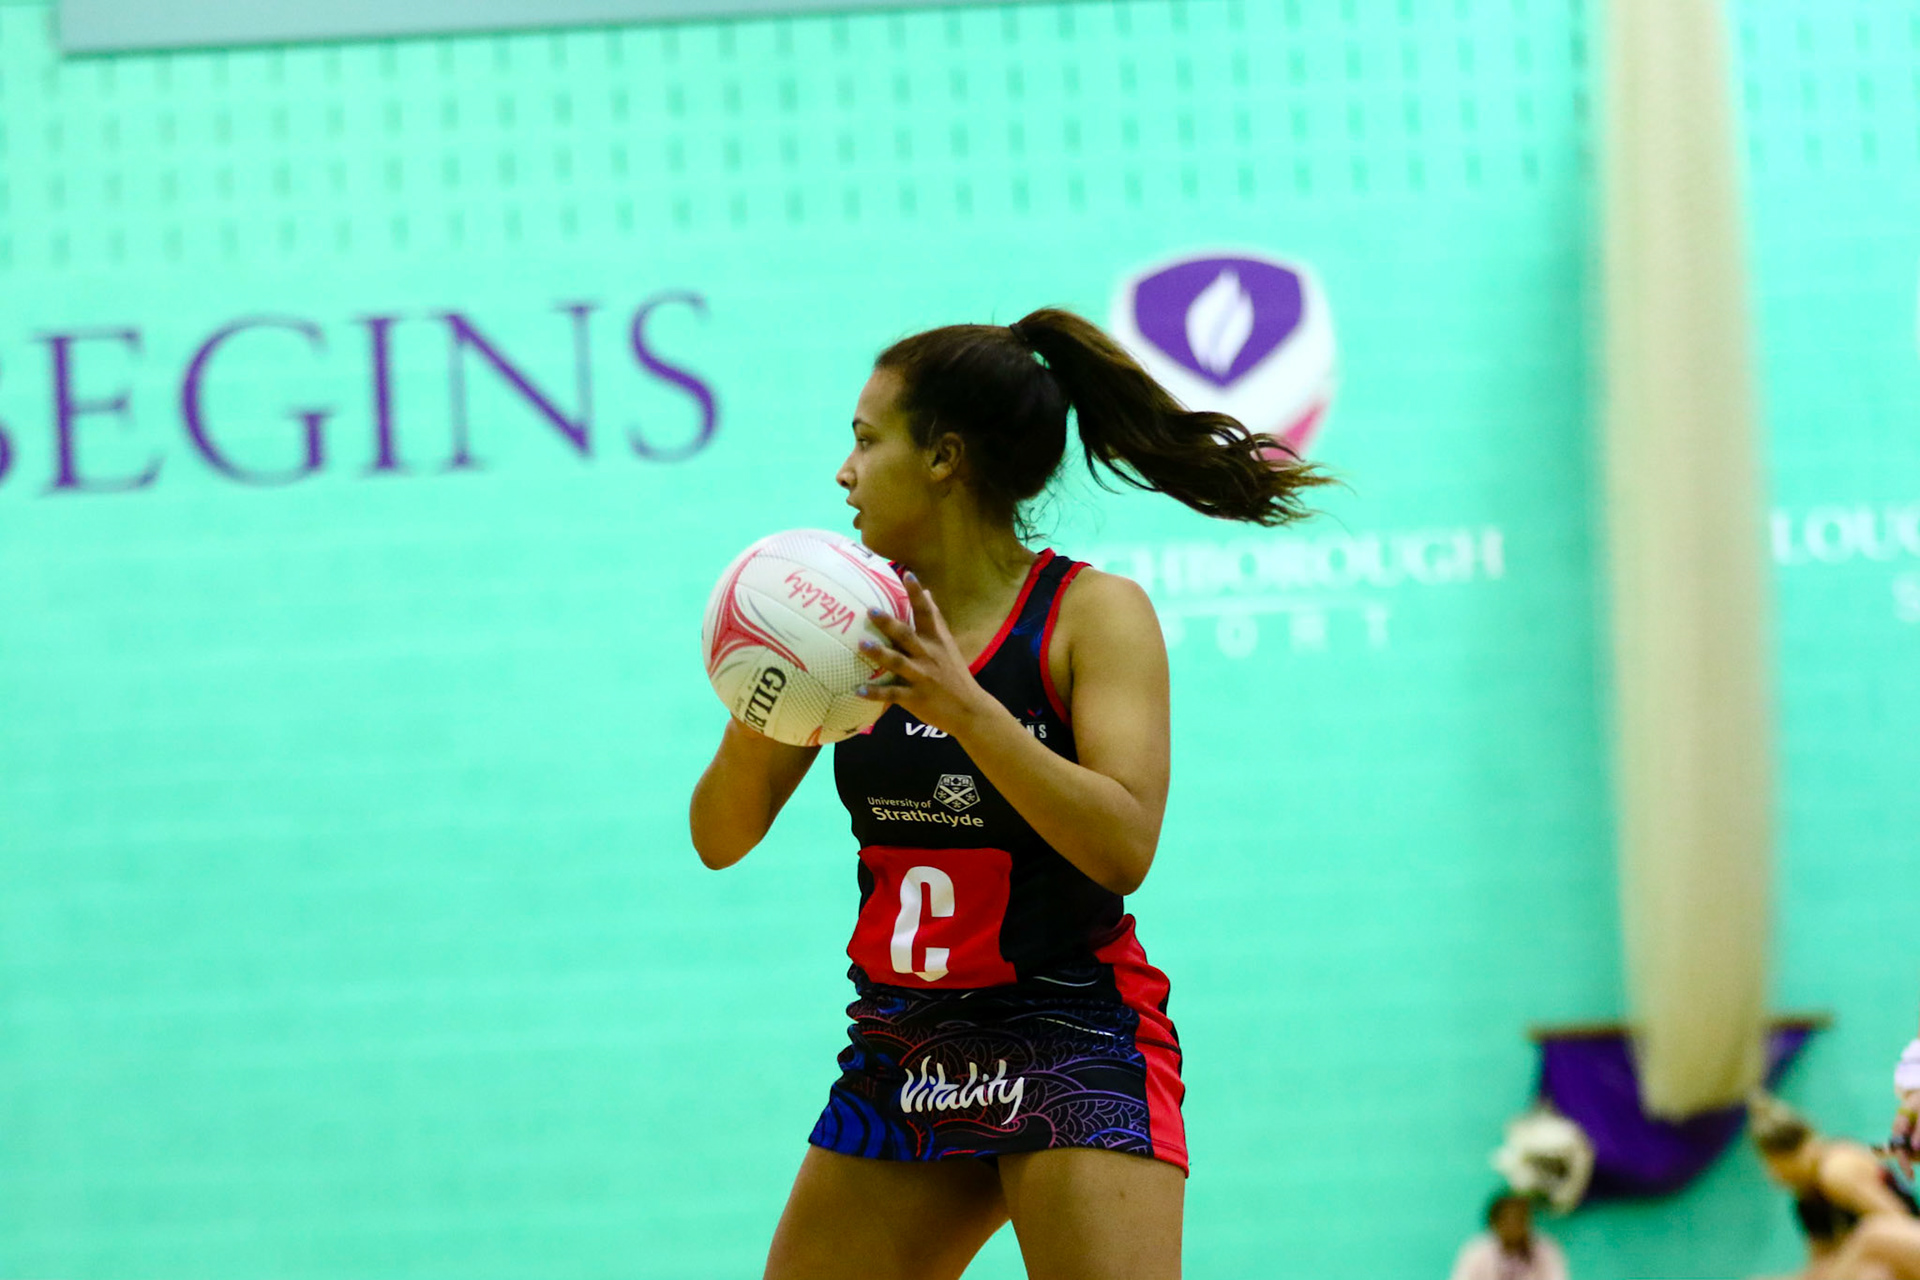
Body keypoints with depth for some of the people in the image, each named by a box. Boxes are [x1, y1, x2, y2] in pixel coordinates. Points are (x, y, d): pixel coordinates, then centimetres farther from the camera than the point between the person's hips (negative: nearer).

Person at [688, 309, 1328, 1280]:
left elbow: (1124, 847, -20)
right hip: (902, 1047, 6)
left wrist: (961, 704, -27)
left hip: (1075, 1041, -6)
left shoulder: (1096, 614, -7)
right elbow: (721, 839, 4)